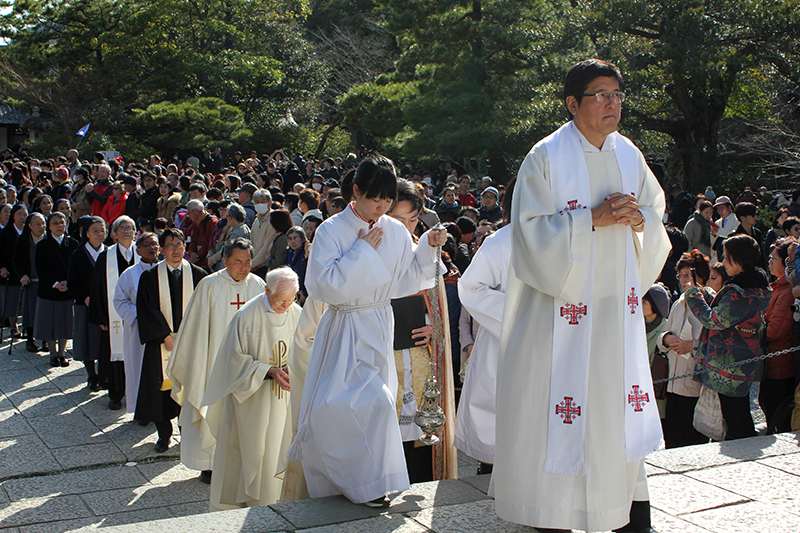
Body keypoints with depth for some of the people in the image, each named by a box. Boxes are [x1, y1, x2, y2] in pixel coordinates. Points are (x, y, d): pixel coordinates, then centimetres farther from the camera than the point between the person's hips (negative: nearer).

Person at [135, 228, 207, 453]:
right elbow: (148, 310, -5)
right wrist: (166, 336, -12)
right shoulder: (150, 277, 1)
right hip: (161, 342, 0)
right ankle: (164, 434, 17)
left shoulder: (198, 275, 2)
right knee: (161, 387, 1)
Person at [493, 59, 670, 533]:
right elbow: (532, 228, -14)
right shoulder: (547, 157, -9)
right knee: (558, 395, -1)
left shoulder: (628, 155, 8)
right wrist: (594, 218, -21)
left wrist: (638, 218, -9)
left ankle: (628, 490, 23)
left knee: (617, 392, 10)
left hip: (618, 298, 5)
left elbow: (656, 212, 15)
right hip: (565, 300, -5)